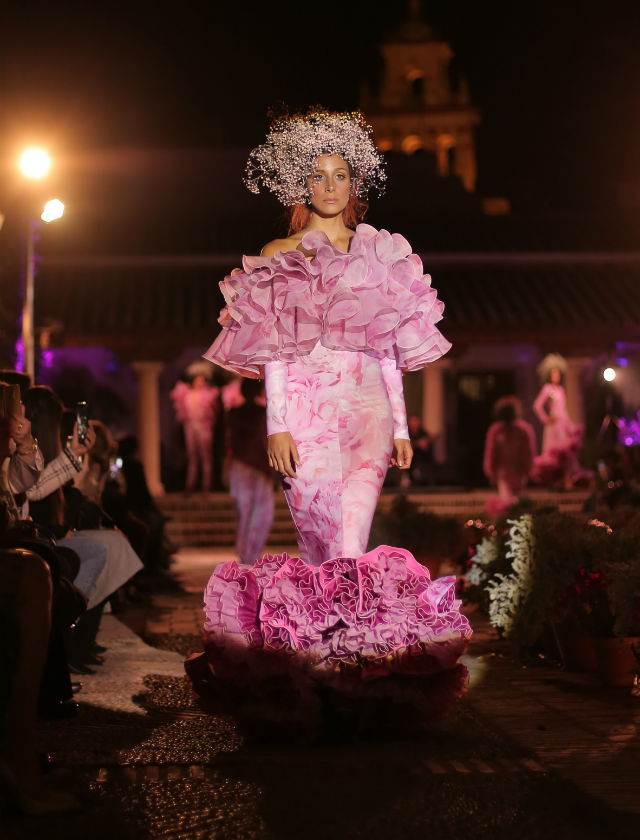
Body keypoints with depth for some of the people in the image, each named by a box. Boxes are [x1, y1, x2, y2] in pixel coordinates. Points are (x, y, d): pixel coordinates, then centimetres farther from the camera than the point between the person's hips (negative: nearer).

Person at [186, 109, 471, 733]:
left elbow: (389, 350, 15)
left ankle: (352, 668, -5)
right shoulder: (280, 258, 9)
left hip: (368, 410, 2)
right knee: (322, 547, -4)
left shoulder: (377, 254, 15)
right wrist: (276, 424, -6)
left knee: (348, 547, -10)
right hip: (306, 413, -1)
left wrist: (400, 424, 11)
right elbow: (274, 351, 4)